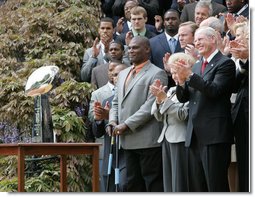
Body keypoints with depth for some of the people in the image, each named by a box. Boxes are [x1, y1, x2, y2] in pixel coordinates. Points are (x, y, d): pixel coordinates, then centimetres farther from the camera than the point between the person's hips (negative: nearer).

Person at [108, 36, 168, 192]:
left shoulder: (157, 74, -7)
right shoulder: (123, 74, 20)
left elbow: (150, 106, -15)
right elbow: (116, 102, 22)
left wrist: (126, 125, -17)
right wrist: (113, 121, 1)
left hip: (148, 140, -8)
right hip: (129, 141, 8)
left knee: (153, 184, -5)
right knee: (133, 184, 11)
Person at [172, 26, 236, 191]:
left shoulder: (225, 64, -4)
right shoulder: (195, 66, 19)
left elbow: (214, 91, -18)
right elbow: (183, 98, 14)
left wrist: (190, 75, -20)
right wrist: (182, 80, -5)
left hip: (214, 134, -8)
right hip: (195, 135, 8)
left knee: (216, 186, -9)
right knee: (196, 188, 9)